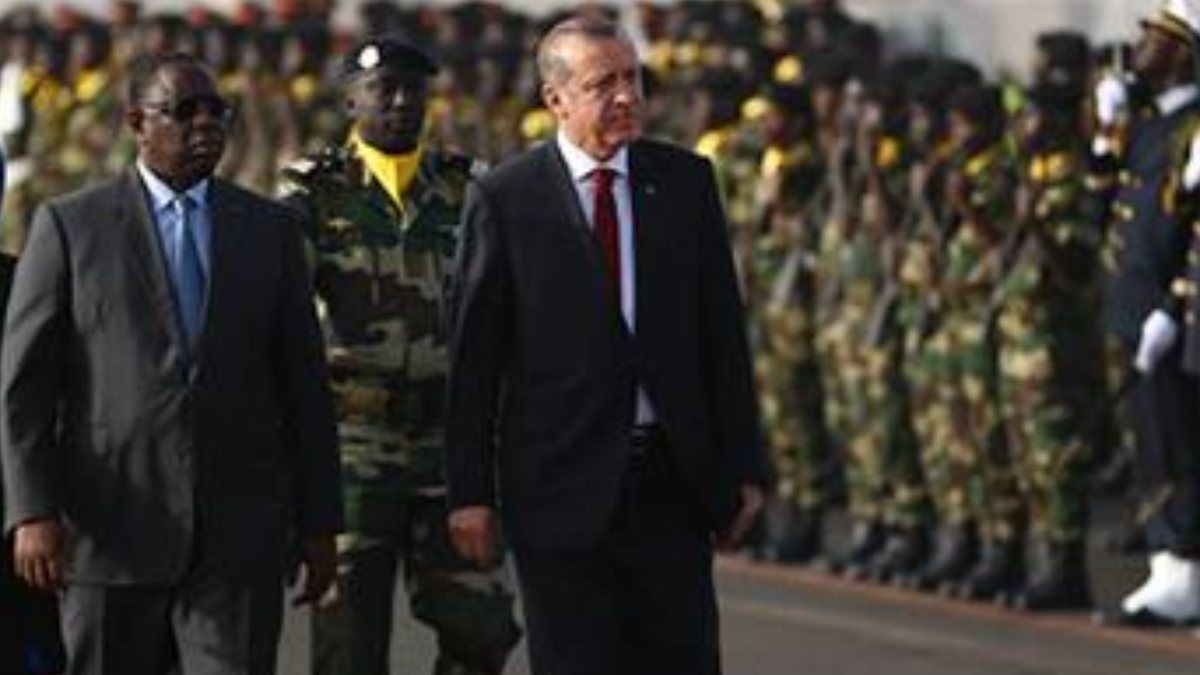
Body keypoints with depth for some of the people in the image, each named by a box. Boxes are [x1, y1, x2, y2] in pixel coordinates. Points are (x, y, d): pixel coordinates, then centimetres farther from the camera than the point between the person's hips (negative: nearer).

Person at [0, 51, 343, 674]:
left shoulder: (270, 230, 10)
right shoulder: (70, 226, 3)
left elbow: (304, 384, 11)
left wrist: (319, 524, 7)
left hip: (238, 538, 1)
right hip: (111, 532, -1)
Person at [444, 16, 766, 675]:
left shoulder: (687, 181, 7)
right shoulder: (504, 198, -3)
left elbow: (724, 331, 9)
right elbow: (473, 357, -2)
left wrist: (743, 468, 5)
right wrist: (469, 492, -5)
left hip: (671, 481, 3)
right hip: (562, 487, -3)